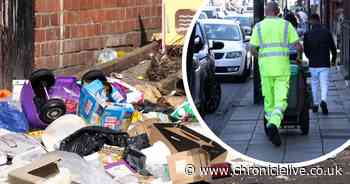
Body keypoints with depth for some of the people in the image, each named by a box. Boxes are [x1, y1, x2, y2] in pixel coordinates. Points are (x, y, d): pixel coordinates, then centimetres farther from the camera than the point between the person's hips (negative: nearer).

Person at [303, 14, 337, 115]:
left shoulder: (308, 34, -4)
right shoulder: (326, 32, -5)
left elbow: (306, 50, 4)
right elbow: (333, 48, -2)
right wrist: (333, 59, 16)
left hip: (313, 64, 1)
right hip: (324, 64, -1)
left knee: (314, 84, 15)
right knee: (324, 84, -1)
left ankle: (315, 104, 21)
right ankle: (323, 100, -24)